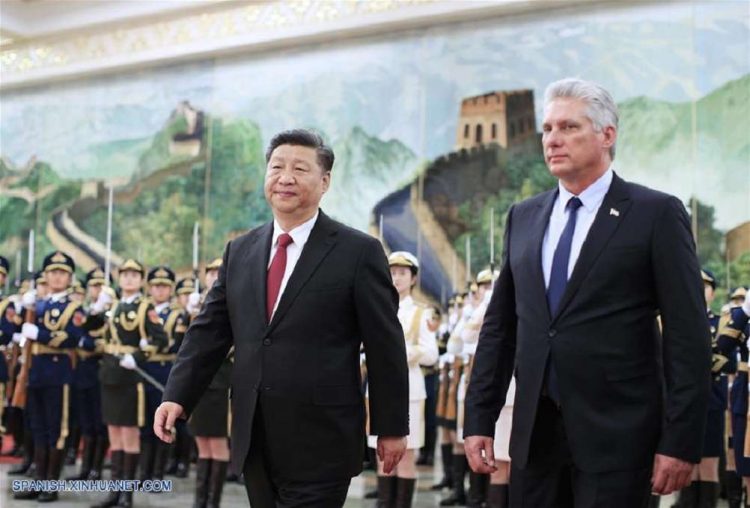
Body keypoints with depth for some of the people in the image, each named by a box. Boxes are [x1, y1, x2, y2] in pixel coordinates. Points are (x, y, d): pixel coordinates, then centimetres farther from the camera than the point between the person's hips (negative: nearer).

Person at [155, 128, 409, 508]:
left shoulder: (358, 252, -4)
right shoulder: (239, 252, 10)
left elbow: (385, 347, -3)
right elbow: (208, 331, 9)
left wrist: (391, 427, -3)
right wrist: (178, 397, -3)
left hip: (321, 443, -5)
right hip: (254, 440, 5)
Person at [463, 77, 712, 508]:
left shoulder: (657, 214, -4)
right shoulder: (523, 218, 11)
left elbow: (688, 335, -7)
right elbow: (499, 326, 12)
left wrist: (681, 441, -12)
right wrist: (480, 419, 7)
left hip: (617, 435, -4)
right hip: (535, 431, 5)